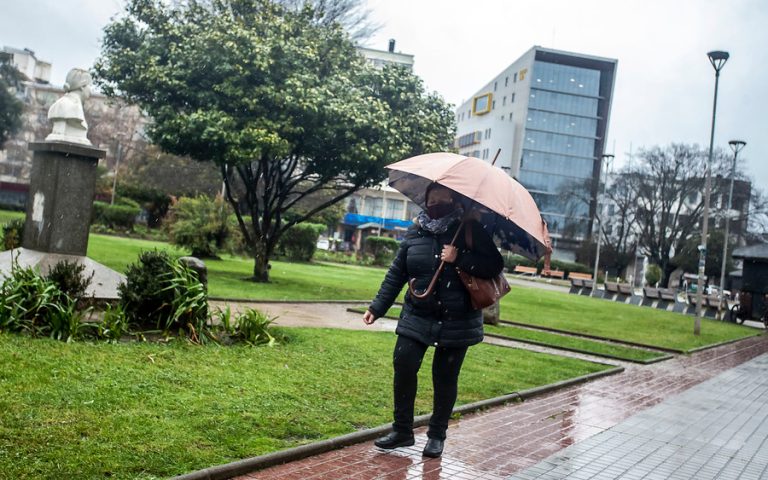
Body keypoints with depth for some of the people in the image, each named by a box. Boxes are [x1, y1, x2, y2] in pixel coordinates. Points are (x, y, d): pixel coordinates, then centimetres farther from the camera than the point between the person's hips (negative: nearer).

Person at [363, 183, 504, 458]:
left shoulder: (470, 231, -5)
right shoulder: (415, 233, 3)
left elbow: (495, 266, -12)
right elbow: (396, 274, 8)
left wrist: (459, 259, -22)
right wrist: (377, 308, 6)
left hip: (457, 320, -2)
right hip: (418, 316, 2)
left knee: (445, 378, 5)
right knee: (403, 365, -7)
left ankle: (437, 436, 22)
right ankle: (402, 430, 10)